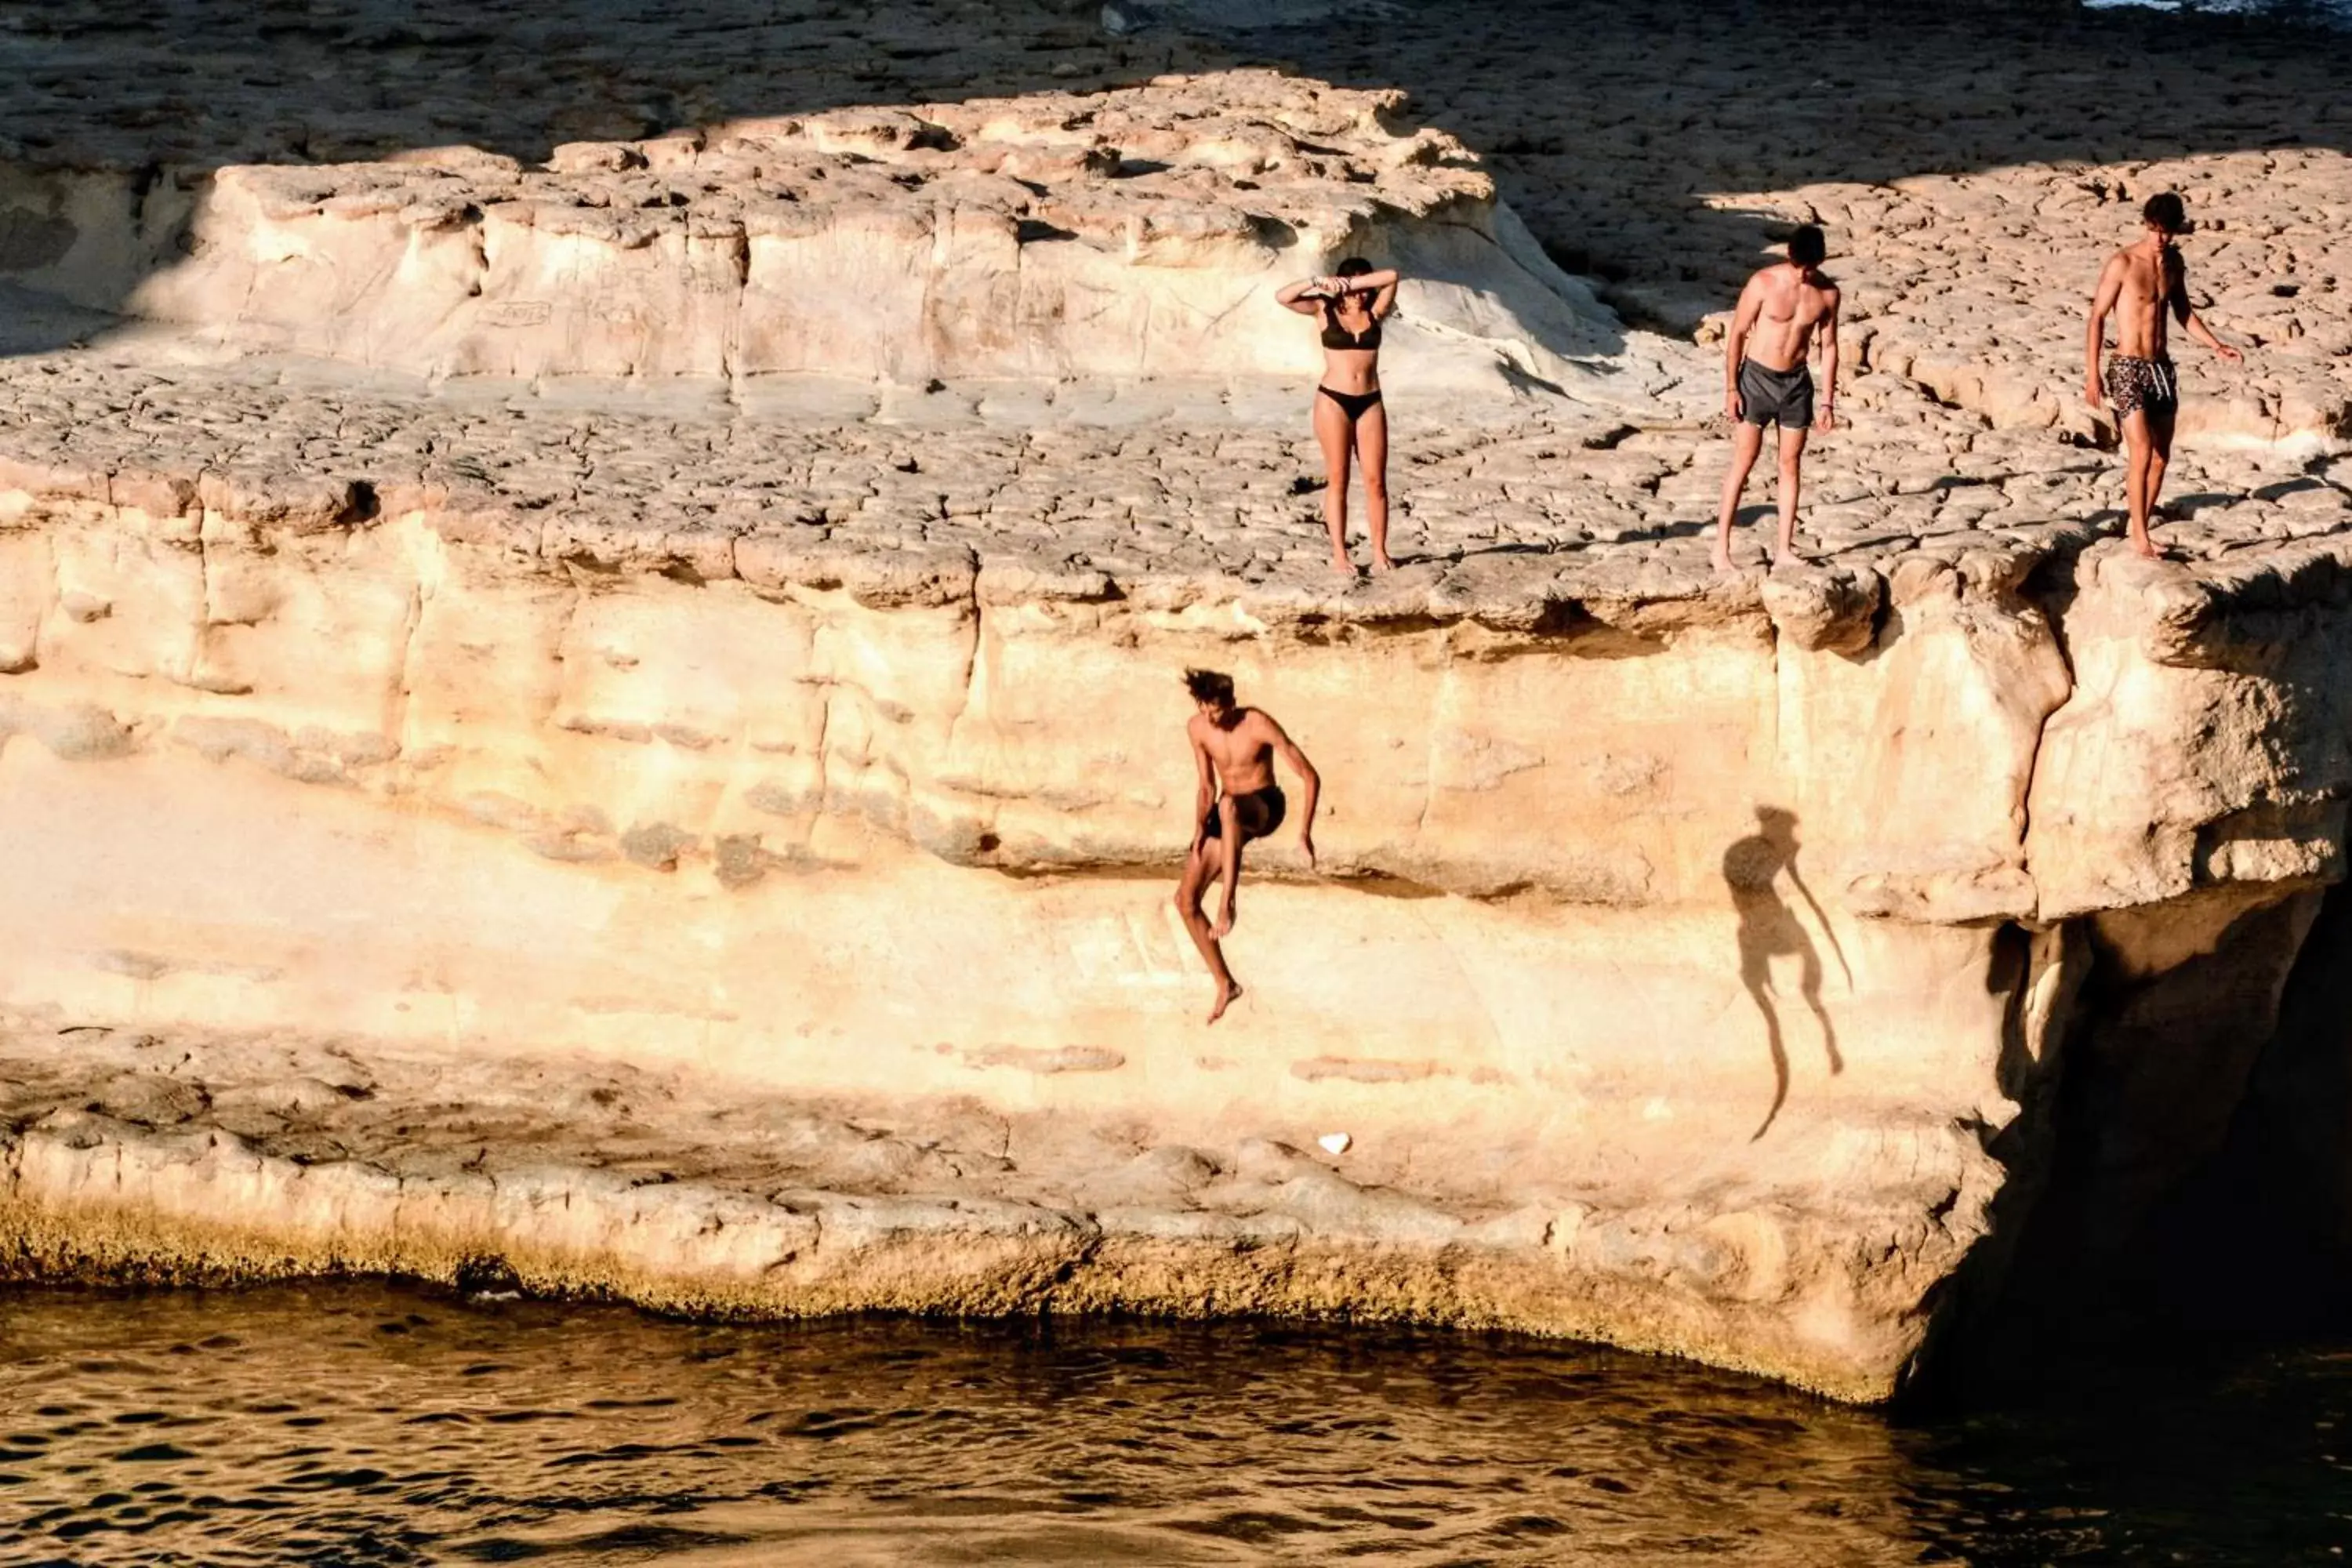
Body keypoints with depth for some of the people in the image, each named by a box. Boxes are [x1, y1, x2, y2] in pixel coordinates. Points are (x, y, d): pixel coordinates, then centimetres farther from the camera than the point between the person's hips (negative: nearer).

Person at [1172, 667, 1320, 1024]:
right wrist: (1199, 830, -8)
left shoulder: (1258, 725, -21)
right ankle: (1225, 984, 8)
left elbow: (1310, 777, -20)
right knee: (1186, 898, -5)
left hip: (1265, 807, -6)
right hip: (1228, 813, 6)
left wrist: (1304, 834, -25)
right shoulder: (1197, 728, -5)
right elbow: (1207, 787, 7)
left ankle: (1228, 903, -47)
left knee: (1229, 805, -44)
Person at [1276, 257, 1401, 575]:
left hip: (1369, 402, 2)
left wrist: (1355, 284, -12)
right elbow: (1283, 298, -10)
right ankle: (1339, 555, 1)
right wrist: (1318, 283, -15)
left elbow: (1391, 277, -10)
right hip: (1333, 400, -2)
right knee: (1337, 479, -1)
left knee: (1376, 480, 0)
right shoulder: (1325, 310, 1)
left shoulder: (1375, 312, 5)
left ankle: (1380, 552, 4)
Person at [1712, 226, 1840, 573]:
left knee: (1791, 464, 7)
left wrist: (1828, 401, 4)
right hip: (1757, 377, -3)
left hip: (1796, 382, 3)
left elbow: (1828, 346, 4)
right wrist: (1731, 388, -10)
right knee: (1743, 462, -1)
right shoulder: (1764, 283, -15)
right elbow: (1737, 335, -8)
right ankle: (1721, 546, 3)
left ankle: (1785, 548, 14)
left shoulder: (1827, 293, -5)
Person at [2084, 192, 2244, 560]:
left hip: (2162, 367, 6)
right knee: (2141, 453, -15)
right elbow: (2097, 317, -10)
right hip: (2128, 368, -6)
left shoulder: (2173, 262, 7)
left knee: (2161, 456, 7)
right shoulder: (2123, 263, -12)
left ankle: (2138, 524, 20)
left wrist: (2217, 346, 11)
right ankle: (2139, 536, -10)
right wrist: (2092, 373, -15)